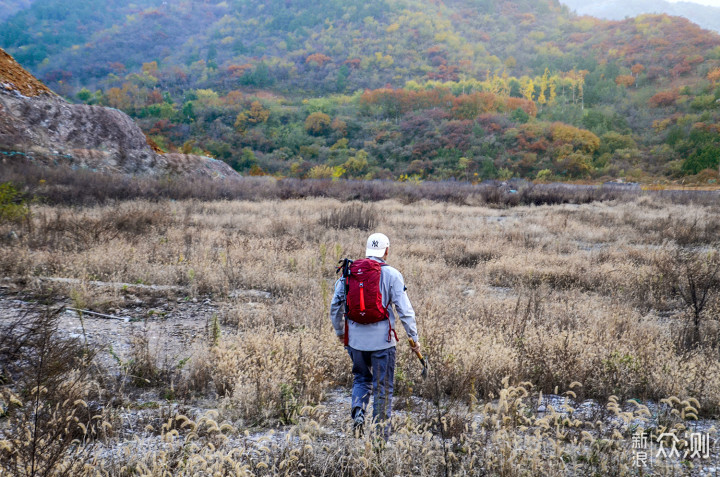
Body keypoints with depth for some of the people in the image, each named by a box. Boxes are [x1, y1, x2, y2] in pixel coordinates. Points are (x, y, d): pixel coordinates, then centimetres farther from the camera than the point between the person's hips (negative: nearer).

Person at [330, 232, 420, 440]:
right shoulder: (391, 275, -6)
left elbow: (335, 306, 8)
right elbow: (404, 310, -8)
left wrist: (340, 332, 22)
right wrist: (414, 338, 1)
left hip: (355, 338, 3)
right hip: (382, 339, -3)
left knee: (361, 379, 24)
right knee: (383, 387, 9)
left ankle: (357, 413, 3)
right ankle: (381, 432, 14)